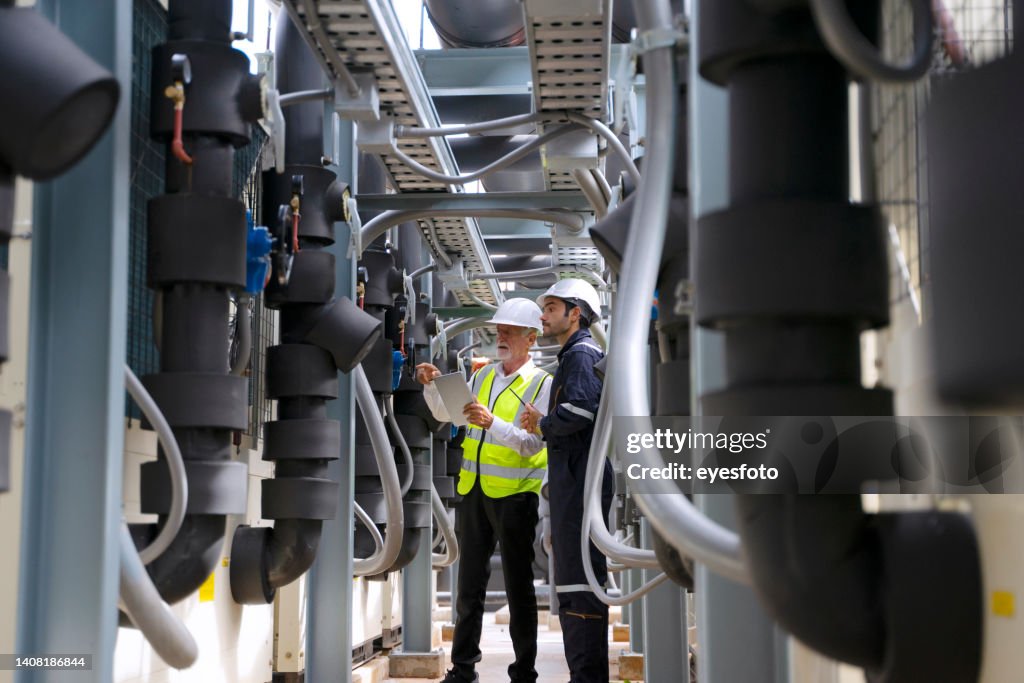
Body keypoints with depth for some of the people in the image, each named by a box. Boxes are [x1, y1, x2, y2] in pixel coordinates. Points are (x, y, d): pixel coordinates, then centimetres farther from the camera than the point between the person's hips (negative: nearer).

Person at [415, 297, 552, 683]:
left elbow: (532, 444, -17)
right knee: (470, 582, 11)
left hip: (514, 494, -5)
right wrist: (432, 386, -1)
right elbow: (445, 414, 17)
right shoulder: (483, 376, 11)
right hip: (473, 490, 6)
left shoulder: (542, 384, -7)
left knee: (518, 586, 4)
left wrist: (493, 423, -30)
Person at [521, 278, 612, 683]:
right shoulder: (575, 354, 23)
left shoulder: (581, 353, -9)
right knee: (574, 579, 14)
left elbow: (579, 410, -25)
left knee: (579, 579, -11)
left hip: (579, 480, -11)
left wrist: (542, 424, -8)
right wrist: (542, 424, 11)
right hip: (573, 481, 11)